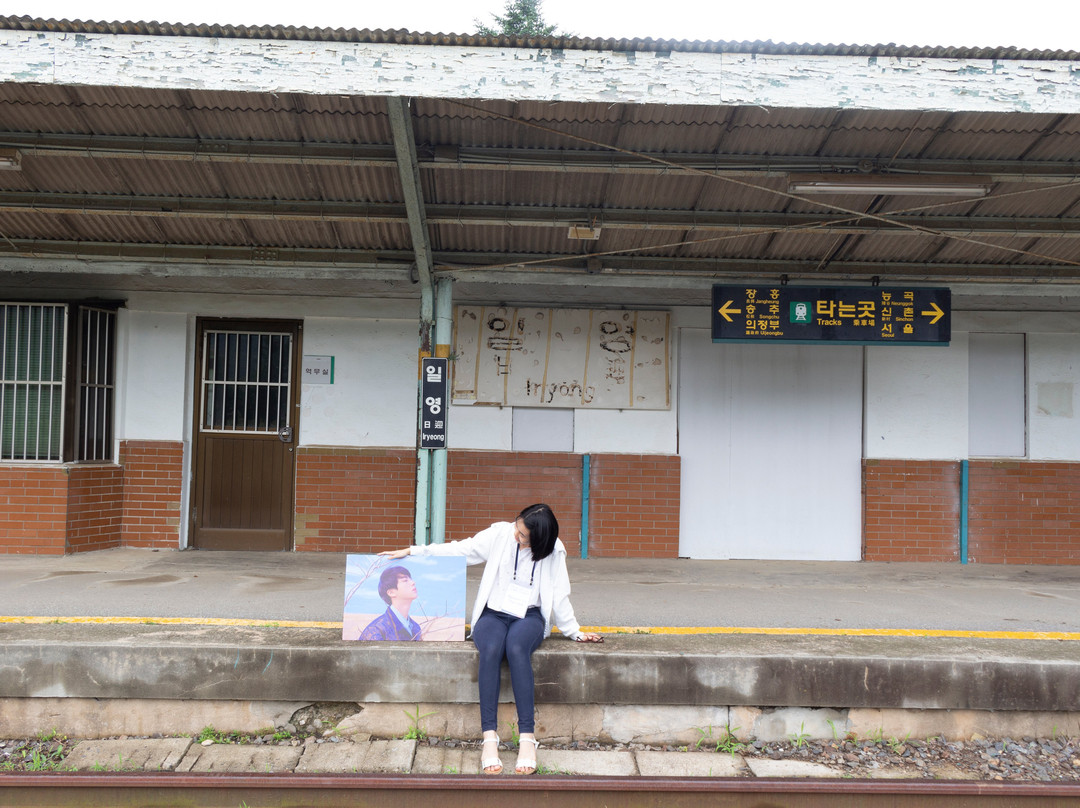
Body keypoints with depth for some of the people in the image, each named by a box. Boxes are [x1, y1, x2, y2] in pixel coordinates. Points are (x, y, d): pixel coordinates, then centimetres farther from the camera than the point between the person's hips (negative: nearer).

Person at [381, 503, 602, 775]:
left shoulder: (553, 552, 1)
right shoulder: (500, 534, 0)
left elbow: (559, 597, 10)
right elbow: (460, 550, 6)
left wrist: (575, 632, 10)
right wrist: (412, 551, 5)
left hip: (529, 615, -1)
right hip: (493, 612, 1)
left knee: (516, 649, -36)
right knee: (491, 650, -35)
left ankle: (527, 737, -37)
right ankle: (489, 737, -36)